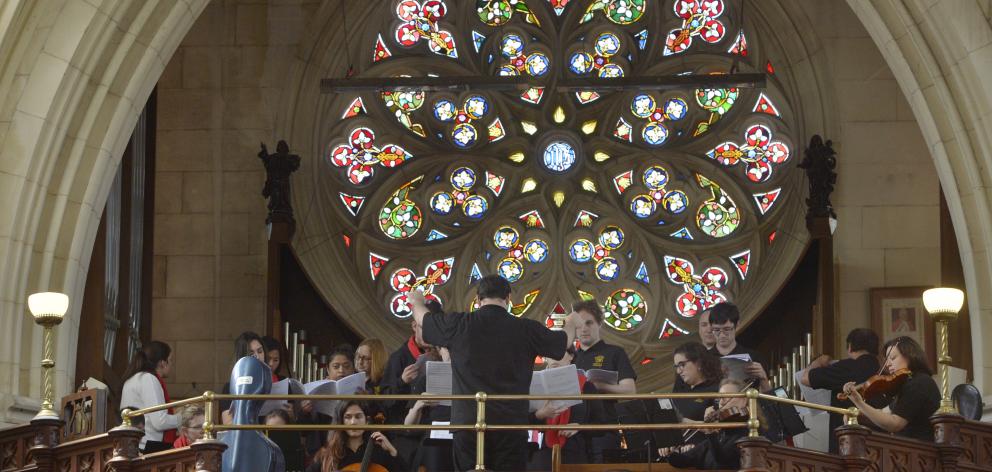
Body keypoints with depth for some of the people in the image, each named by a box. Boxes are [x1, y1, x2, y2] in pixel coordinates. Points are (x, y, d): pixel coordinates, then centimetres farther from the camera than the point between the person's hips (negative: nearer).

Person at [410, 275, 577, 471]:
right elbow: (564, 341, 16)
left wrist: (417, 301, 41)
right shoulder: (526, 329, -2)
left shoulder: (458, 324, -2)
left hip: (467, 423, 1)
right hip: (511, 424, 0)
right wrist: (570, 324, 40)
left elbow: (422, 318, 17)